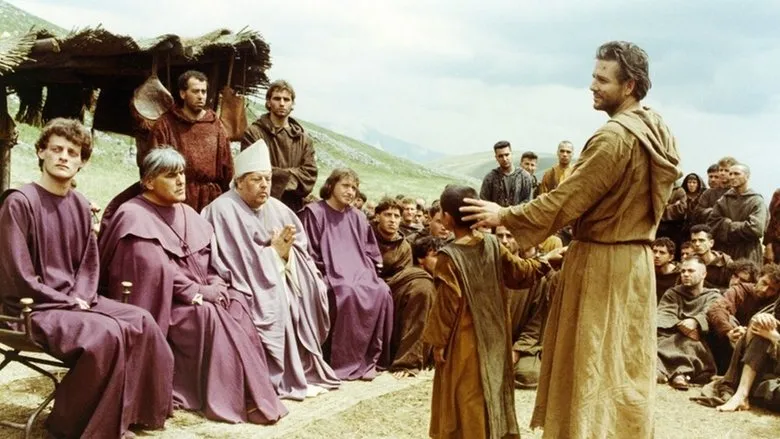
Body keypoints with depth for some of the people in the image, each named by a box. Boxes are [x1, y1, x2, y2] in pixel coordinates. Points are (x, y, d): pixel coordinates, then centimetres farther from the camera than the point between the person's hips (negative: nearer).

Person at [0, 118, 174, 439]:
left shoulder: (80, 205, 9)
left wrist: (81, 297, -5)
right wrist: (68, 302, -14)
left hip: (74, 299, 8)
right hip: (31, 308, -7)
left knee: (141, 323, -9)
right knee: (106, 334, -28)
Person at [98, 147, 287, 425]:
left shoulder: (186, 213, 13)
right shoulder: (134, 217, -13)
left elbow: (207, 258, 14)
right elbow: (156, 271, -22)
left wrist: (216, 285, -5)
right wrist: (197, 292, -21)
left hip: (192, 298, 7)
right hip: (157, 304, -7)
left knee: (236, 303, -16)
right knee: (208, 315, -29)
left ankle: (250, 390, -16)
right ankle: (227, 397, -22)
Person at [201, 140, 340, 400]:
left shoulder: (278, 209, 10)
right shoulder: (223, 210, -11)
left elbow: (300, 251, 8)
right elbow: (236, 261, -17)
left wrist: (285, 250, -14)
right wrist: (273, 251, -13)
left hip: (280, 275, 6)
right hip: (249, 284, -6)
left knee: (308, 291, -16)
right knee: (275, 302, -29)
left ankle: (305, 369, -7)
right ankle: (281, 377, -20)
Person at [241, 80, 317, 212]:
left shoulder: (303, 137, 11)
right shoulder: (253, 133, -2)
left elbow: (310, 173, 2)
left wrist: (279, 177, -13)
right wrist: (289, 175, -8)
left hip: (293, 207, 4)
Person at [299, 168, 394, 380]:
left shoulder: (357, 217, 19)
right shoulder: (314, 212, 2)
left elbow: (370, 252, 22)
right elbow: (309, 254, -4)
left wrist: (367, 272, 4)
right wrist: (324, 276, -13)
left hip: (357, 271, 5)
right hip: (328, 274, -5)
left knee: (382, 292, -24)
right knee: (349, 293, -35)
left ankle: (368, 359, -18)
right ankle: (344, 362, -25)